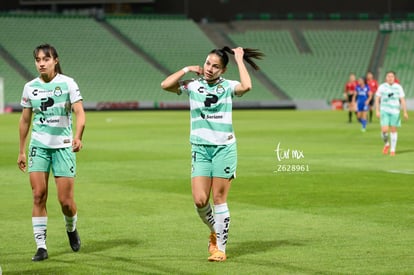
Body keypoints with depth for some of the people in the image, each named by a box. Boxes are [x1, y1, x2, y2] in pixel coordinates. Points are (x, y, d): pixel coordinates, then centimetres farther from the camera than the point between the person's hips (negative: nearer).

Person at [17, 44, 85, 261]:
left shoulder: (67, 83, -5)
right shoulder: (30, 87, 5)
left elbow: (79, 113, -11)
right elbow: (25, 120, 13)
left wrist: (78, 137, -28)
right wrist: (21, 151, 13)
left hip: (63, 146, -2)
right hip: (38, 145, 2)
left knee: (65, 200, -4)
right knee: (39, 195, -8)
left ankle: (71, 229, 29)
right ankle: (41, 246, -4)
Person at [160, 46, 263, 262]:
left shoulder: (227, 87, 1)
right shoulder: (193, 86, 5)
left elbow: (246, 86, -21)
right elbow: (165, 85, -8)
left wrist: (239, 59, -11)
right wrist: (187, 69, -3)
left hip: (224, 148, -2)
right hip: (200, 149, 2)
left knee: (219, 199, 0)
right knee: (200, 201, -6)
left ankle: (220, 248, 9)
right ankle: (214, 231, 24)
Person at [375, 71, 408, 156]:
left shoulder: (398, 87, 1)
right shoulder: (382, 87, 0)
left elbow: (402, 100, 1)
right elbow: (377, 99, 3)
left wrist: (405, 112, -6)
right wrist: (377, 111, -7)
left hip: (395, 111, 1)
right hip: (384, 111, -1)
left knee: (393, 130, 4)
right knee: (384, 130, -12)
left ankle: (393, 150, 15)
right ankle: (386, 144, 16)